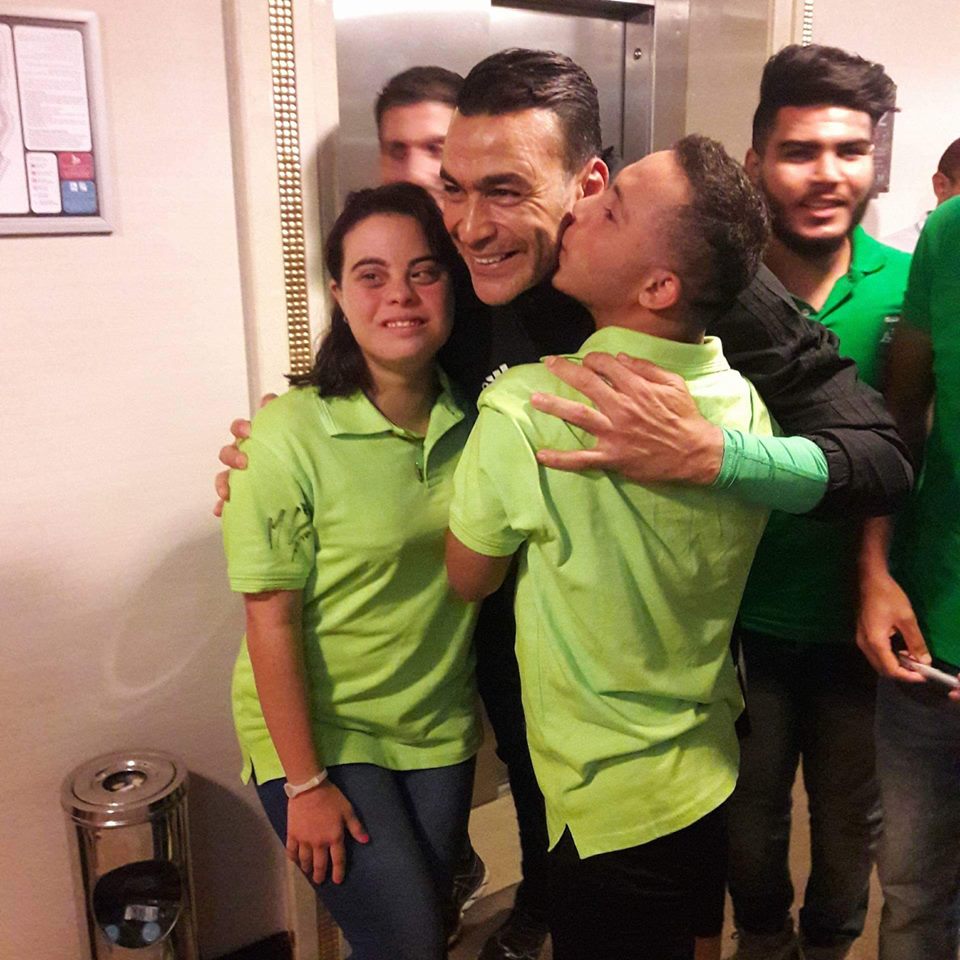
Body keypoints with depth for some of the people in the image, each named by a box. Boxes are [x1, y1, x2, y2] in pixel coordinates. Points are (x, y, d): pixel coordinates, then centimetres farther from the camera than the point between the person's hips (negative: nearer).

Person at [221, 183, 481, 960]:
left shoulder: (472, 421, -6)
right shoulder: (292, 433, -21)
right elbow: (272, 619, -17)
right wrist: (304, 783, -13)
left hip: (440, 731, 5)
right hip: (319, 732, -4)